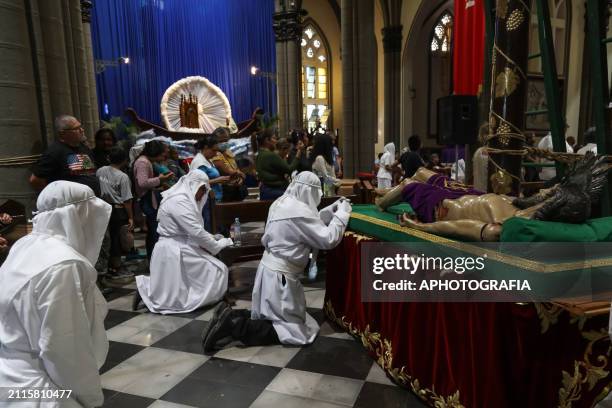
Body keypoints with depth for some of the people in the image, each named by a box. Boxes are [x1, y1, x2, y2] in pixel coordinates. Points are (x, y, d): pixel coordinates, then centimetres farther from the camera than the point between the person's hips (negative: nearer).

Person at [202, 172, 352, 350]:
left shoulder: (283, 202, 7)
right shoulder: (299, 210, -20)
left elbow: (311, 226, 18)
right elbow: (328, 239, -18)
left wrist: (331, 210, 14)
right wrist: (342, 214, -6)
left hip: (270, 269, 10)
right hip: (279, 276, -10)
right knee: (297, 332, -2)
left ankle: (232, 316, 8)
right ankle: (234, 325, -9)